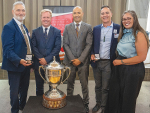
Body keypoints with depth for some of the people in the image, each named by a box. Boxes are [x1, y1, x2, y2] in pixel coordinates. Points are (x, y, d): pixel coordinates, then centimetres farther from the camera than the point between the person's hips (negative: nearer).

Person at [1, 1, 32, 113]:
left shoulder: (24, 27, 13)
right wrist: (19, 61, -32)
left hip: (26, 64, 8)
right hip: (15, 65, -8)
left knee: (24, 88, 22)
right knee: (15, 90, 8)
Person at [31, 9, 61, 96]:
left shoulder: (57, 32, 3)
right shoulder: (35, 32, 7)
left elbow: (57, 47, -5)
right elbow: (34, 47, 1)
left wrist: (47, 59, -14)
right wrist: (41, 58, -13)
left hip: (53, 63, -1)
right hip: (39, 63, 1)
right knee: (39, 86, 11)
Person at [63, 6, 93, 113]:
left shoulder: (88, 27, 3)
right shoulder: (67, 27, 7)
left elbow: (89, 45, -3)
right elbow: (65, 44, 3)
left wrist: (80, 59, -10)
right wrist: (72, 59, -7)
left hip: (83, 61, -1)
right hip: (70, 60, 1)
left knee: (84, 84, 5)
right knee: (70, 84, 9)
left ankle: (86, 104, 20)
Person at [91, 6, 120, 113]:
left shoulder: (118, 28, -5)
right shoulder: (96, 28, 7)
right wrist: (92, 54, -3)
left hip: (108, 63, -3)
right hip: (96, 62, 4)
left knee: (105, 88, 7)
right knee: (98, 86, 17)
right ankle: (98, 103, 36)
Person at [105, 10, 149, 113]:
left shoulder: (139, 35, -15)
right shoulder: (124, 34, 9)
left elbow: (141, 57, -20)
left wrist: (121, 62, -16)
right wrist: (117, 60, 1)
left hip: (133, 70, -7)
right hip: (120, 69, 7)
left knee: (127, 99, 11)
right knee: (115, 95, 15)